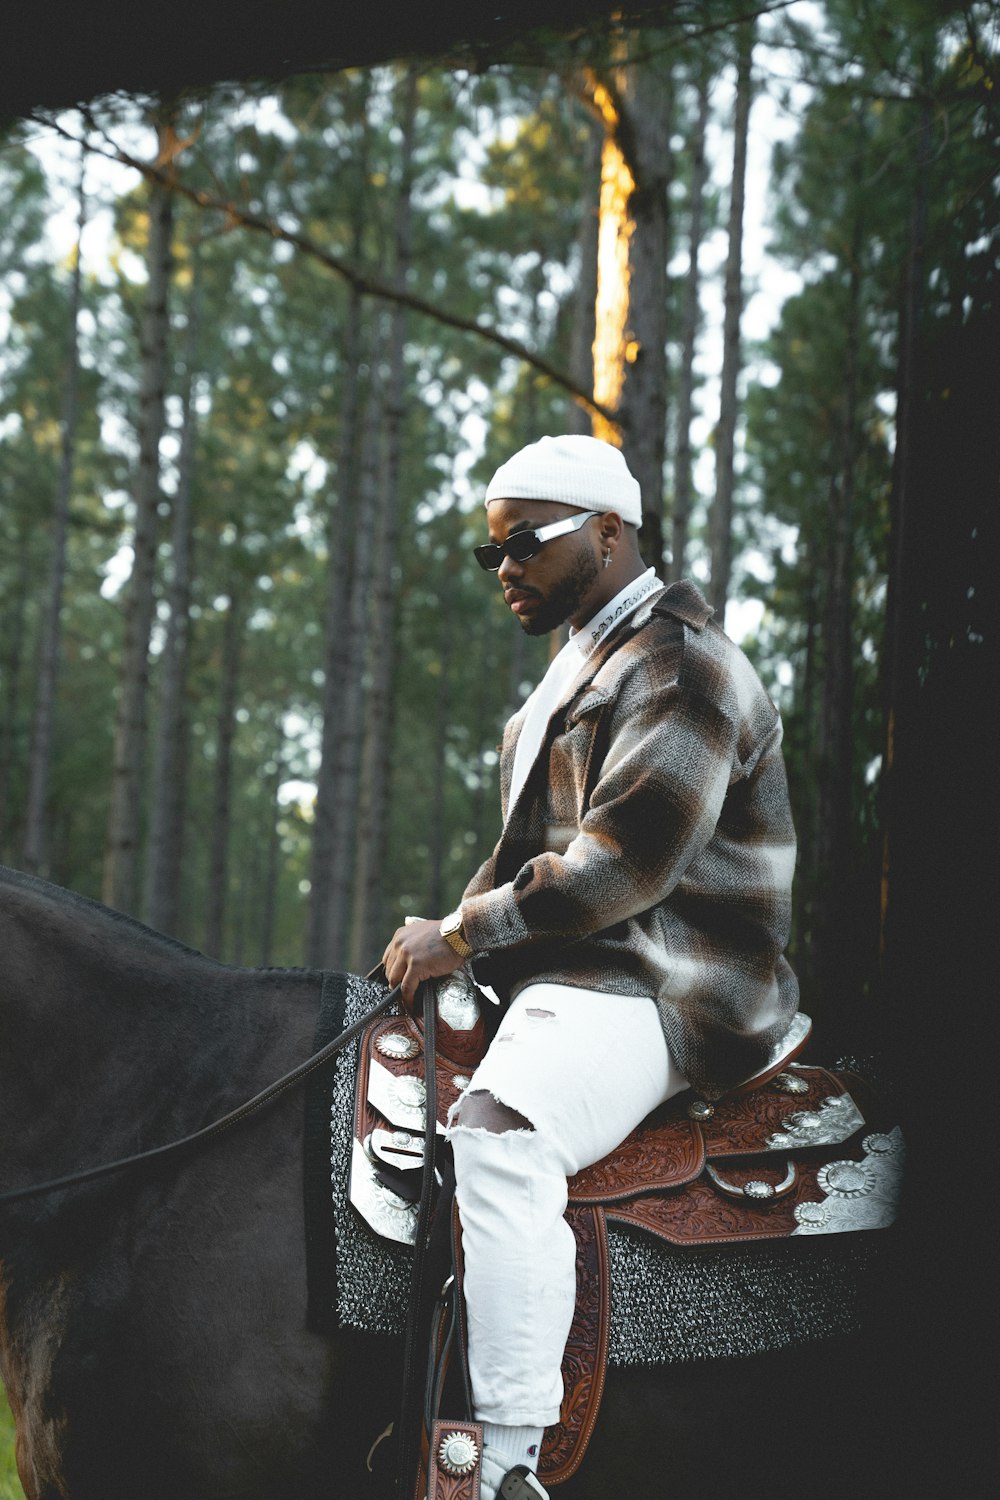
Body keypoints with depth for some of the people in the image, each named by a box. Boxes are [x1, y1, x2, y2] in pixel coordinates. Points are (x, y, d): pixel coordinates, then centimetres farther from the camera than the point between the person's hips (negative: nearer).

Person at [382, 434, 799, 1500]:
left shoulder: (676, 663, -11)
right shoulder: (585, 661, 21)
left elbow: (620, 864, -21)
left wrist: (460, 935, -14)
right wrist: (459, 937, 11)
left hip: (653, 994, -11)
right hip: (564, 979, 11)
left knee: (496, 1135, -36)